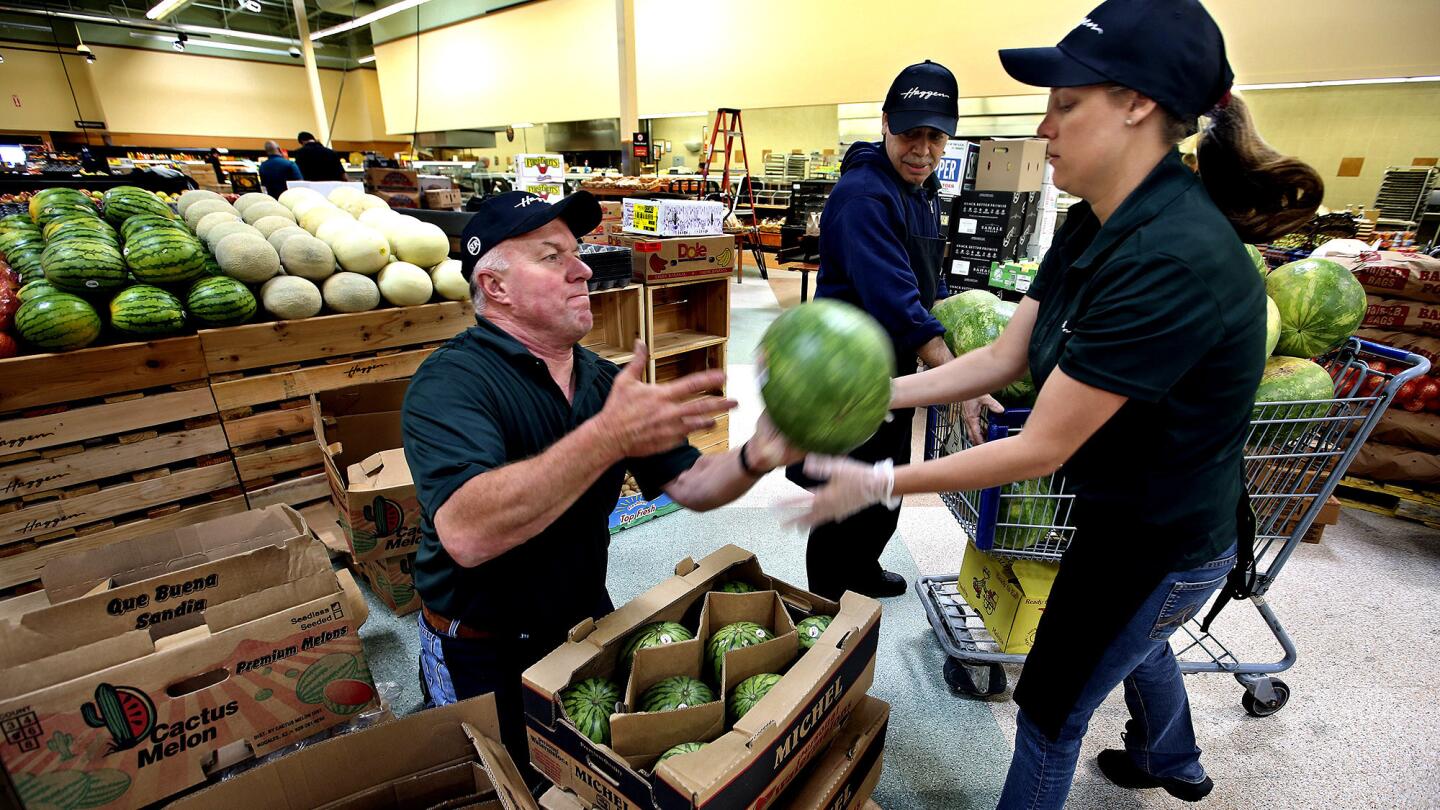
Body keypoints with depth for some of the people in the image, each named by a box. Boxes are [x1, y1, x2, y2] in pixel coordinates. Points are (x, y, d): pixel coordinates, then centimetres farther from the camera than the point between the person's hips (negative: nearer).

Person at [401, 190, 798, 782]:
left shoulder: (605, 379, -4)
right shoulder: (452, 379, -24)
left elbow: (690, 485, -7)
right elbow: (467, 534, -41)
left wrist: (753, 458, -27)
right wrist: (608, 437, -49)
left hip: (587, 622, 5)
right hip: (484, 655, -5)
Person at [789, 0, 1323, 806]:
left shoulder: (1173, 260, -34)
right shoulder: (1092, 227, -6)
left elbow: (1041, 448, -31)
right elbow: (1003, 357, -6)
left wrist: (884, 484, -27)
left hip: (1164, 540, -9)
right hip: (1128, 507, 9)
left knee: (1052, 709, 12)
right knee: (1136, 640, 35)